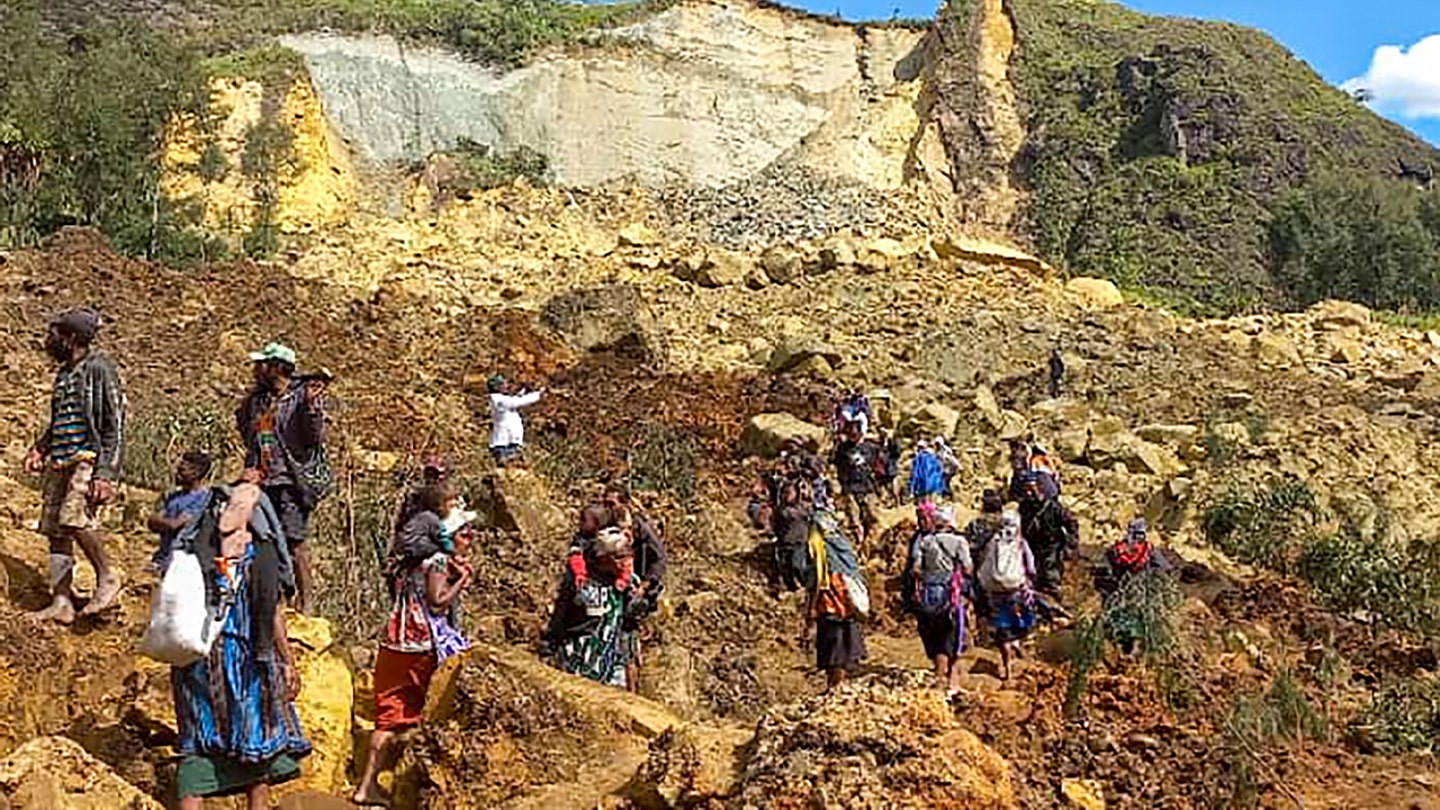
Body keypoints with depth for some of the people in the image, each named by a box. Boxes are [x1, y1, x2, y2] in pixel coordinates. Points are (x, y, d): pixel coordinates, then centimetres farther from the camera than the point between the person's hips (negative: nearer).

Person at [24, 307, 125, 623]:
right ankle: (61, 602, 6)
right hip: (59, 462, 8)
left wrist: (105, 473, -18)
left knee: (75, 517, -25)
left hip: (89, 458, -8)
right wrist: (39, 448, 12)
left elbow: (115, 425, -11)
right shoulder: (63, 373, 19)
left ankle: (107, 577, -8)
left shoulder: (99, 369, -6)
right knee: (55, 529, 3)